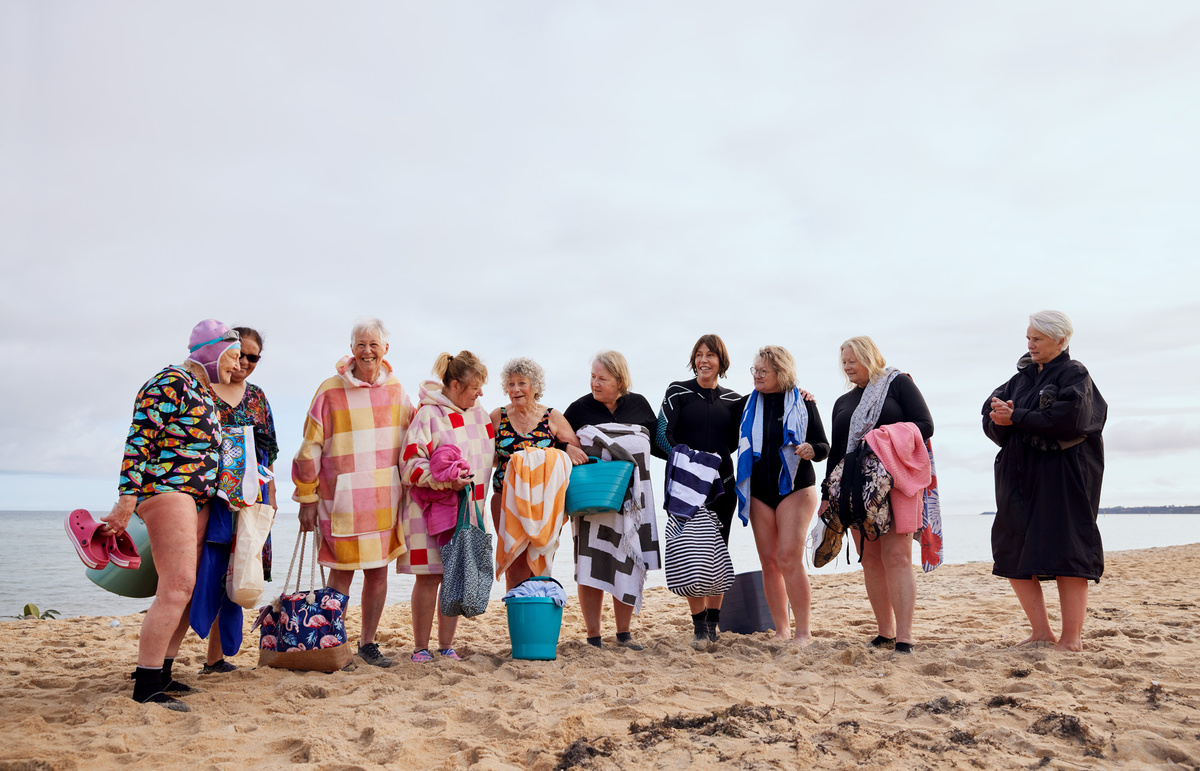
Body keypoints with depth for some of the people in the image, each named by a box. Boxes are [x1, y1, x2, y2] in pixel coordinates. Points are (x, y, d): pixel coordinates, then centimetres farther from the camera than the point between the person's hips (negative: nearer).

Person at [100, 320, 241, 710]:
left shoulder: (203, 392, 19)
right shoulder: (170, 382, -9)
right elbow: (140, 439, -16)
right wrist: (127, 498, -21)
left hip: (197, 499, 10)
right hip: (165, 491, -10)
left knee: (185, 588, 9)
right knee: (177, 586, -15)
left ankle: (161, 672, 17)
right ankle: (146, 685, -11)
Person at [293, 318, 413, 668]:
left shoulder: (395, 390, 7)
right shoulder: (331, 391, -5)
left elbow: (409, 440, 16)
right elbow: (310, 447, -2)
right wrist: (307, 499, -1)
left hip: (385, 498, 4)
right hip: (344, 498, -4)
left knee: (378, 570, 8)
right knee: (342, 570, -1)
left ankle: (368, 642, 22)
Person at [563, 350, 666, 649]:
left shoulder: (638, 405, 7)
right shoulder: (579, 408, 1)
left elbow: (658, 444, 15)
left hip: (631, 498, 2)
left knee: (627, 564, 6)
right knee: (592, 565, -2)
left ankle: (624, 634, 19)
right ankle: (593, 636, 9)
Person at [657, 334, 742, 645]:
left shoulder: (733, 400, 12)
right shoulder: (677, 392, 4)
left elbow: (735, 442, 11)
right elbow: (663, 434, -5)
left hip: (722, 484, 3)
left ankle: (713, 622, 14)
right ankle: (699, 625, 4)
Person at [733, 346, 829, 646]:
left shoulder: (803, 402, 0)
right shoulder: (746, 404, 9)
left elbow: (824, 446, 1)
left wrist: (810, 450, -20)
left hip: (795, 488, -4)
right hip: (759, 492, 4)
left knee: (789, 558, -14)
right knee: (768, 561, 3)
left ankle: (804, 630, -6)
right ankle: (781, 630, 12)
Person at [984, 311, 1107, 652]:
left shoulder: (1075, 375, -1)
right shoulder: (1022, 378, 16)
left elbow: (1069, 418, -19)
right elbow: (990, 413, 6)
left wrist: (1017, 417, -16)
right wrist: (1000, 418, -17)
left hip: (1062, 476, -7)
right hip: (1020, 476, 7)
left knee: (1065, 551, -7)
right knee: (1013, 552, 4)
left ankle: (1072, 637, 0)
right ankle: (1041, 633, 13)